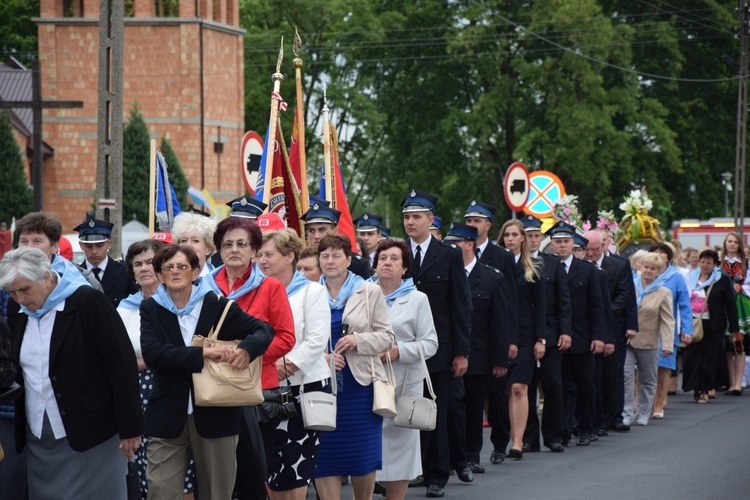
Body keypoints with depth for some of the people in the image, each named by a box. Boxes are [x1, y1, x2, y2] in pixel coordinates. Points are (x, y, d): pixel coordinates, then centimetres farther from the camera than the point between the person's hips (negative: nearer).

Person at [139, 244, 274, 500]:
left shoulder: (217, 306, 3)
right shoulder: (151, 309, 3)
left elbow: (264, 330, 4)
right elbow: (151, 353, -13)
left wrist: (246, 348, -19)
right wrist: (203, 353, -22)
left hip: (215, 414, 0)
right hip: (168, 417, 0)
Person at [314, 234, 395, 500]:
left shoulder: (370, 292, 5)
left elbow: (386, 336, 2)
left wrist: (358, 341, -15)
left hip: (360, 385, 0)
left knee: (363, 457, 4)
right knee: (324, 456, -1)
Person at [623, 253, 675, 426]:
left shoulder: (663, 293, 0)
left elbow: (667, 321, -4)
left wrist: (667, 344, -13)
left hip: (648, 342, -1)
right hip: (625, 340, 1)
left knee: (648, 380, 8)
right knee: (625, 375, -10)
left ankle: (643, 414, 18)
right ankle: (627, 413, -6)